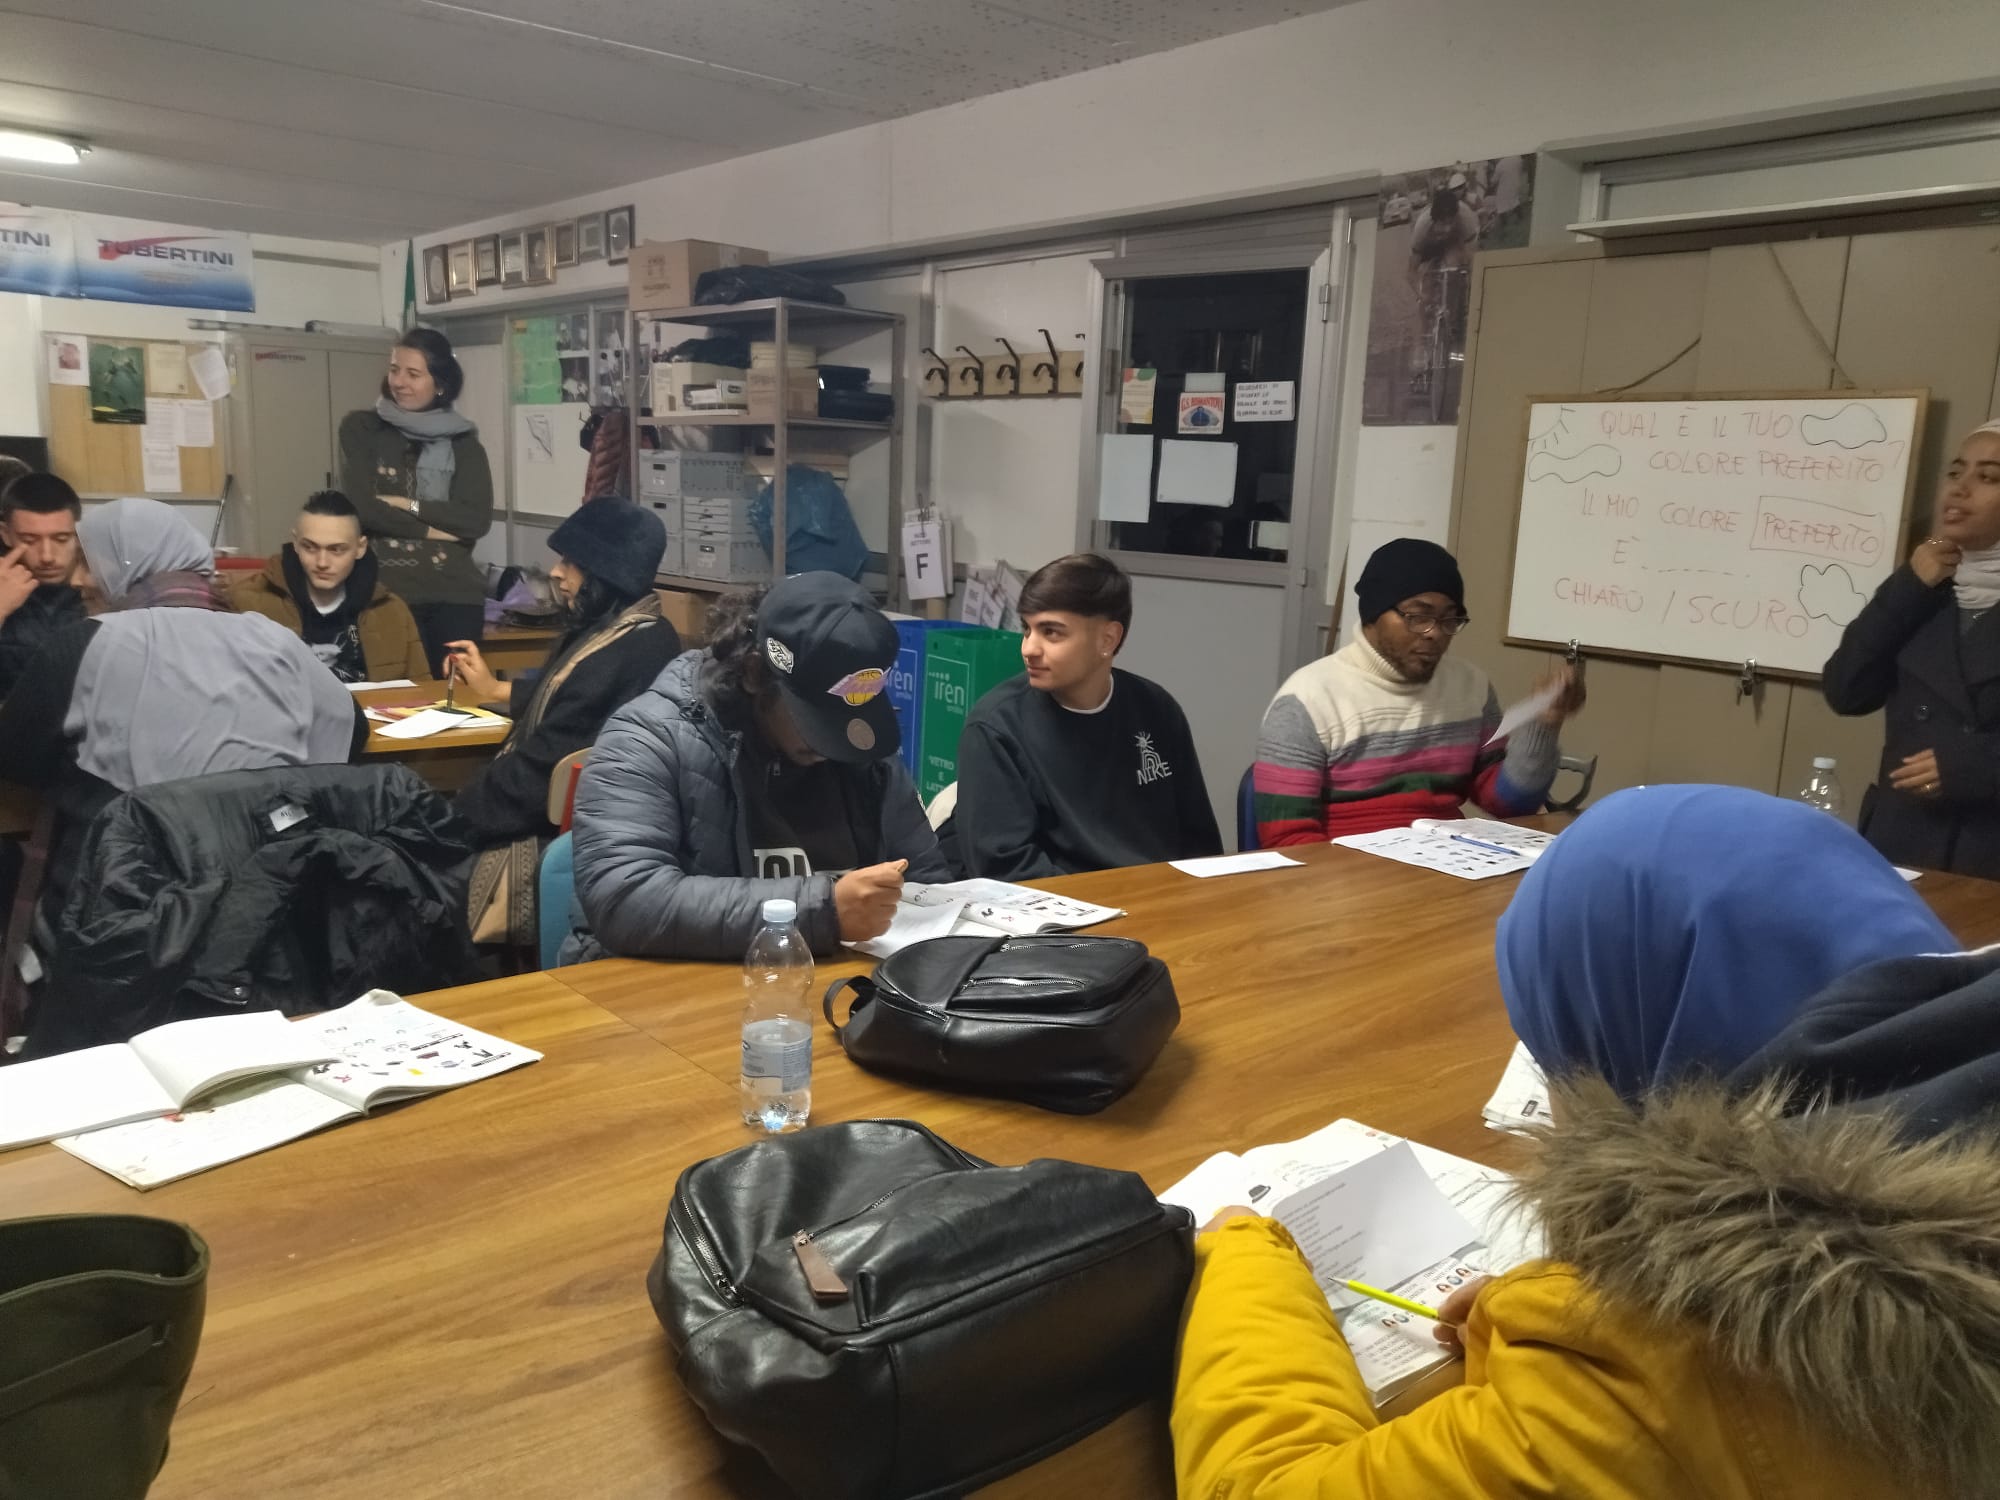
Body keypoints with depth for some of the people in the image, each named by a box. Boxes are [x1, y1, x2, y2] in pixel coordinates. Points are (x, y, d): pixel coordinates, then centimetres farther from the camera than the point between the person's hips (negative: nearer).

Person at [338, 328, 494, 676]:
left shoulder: (464, 442, 8)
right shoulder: (361, 428, 5)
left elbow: (477, 519, -4)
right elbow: (360, 507, -6)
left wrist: (406, 504, -8)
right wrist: (432, 529, -6)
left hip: (455, 594, 1)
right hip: (387, 592, -1)